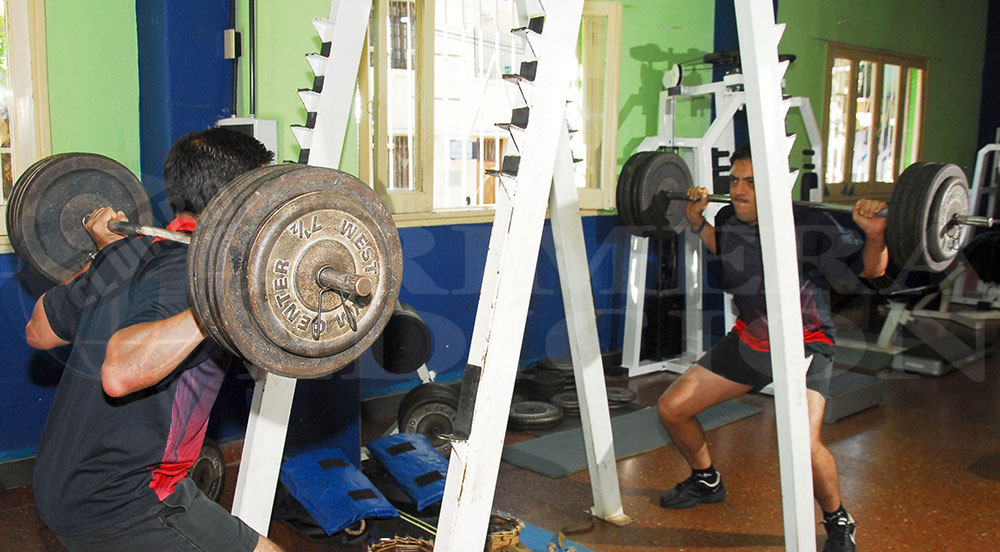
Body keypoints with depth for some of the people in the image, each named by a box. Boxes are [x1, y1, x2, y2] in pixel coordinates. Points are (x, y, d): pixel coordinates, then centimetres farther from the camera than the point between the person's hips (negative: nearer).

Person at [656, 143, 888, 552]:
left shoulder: (810, 227, -23)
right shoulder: (729, 220, -7)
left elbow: (871, 269, -12)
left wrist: (874, 233, -30)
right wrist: (697, 222, 10)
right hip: (749, 338, 6)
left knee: (803, 444, -29)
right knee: (671, 408, 5)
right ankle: (706, 482, 33)